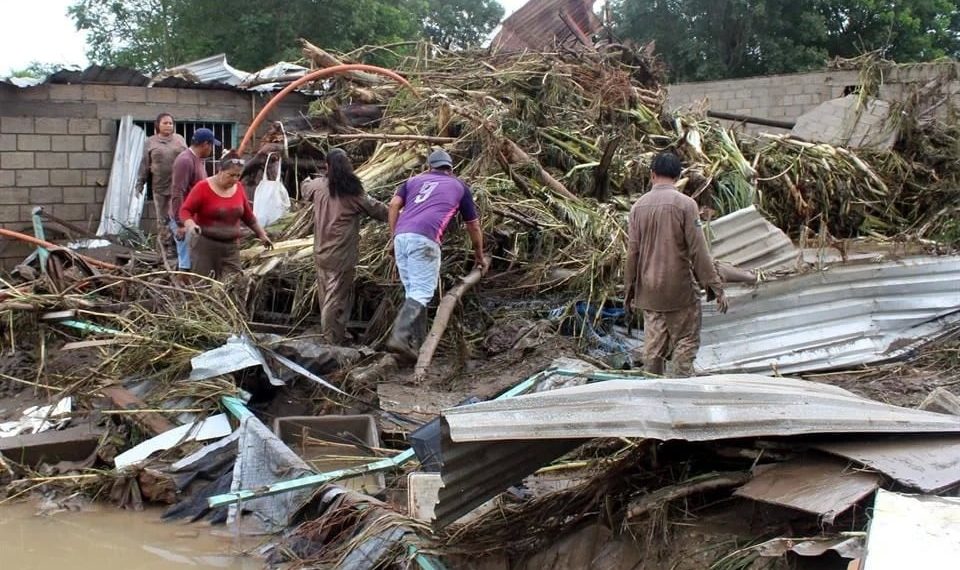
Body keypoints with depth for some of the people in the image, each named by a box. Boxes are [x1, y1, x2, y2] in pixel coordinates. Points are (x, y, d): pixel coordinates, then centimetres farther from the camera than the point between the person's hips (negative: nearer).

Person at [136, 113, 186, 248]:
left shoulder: (179, 139, 9)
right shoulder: (150, 142, 5)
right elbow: (145, 165, 6)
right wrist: (140, 184, 4)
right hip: (160, 186, 0)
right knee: (162, 218, 5)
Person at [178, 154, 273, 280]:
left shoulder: (238, 188, 4)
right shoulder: (203, 187, -9)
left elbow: (247, 214, 15)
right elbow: (185, 210, -8)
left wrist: (262, 234, 20)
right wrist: (191, 225, -29)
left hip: (231, 246, 4)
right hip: (206, 244, -4)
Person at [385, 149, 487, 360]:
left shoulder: (415, 180, 29)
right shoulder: (459, 186, 25)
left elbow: (394, 204, 12)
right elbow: (473, 226, 31)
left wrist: (394, 237, 15)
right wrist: (479, 256, 43)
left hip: (401, 237, 4)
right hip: (424, 239, -4)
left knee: (413, 293, 12)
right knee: (421, 293, -8)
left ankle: (417, 344, 9)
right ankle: (399, 336, -27)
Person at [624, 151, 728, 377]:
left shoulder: (639, 206, 2)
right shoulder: (685, 204, -10)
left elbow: (632, 252, 4)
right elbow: (698, 251, -12)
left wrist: (630, 289, 13)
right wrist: (715, 287, -7)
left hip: (649, 291, 4)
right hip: (680, 290, -4)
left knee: (653, 344, 11)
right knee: (685, 342, 4)